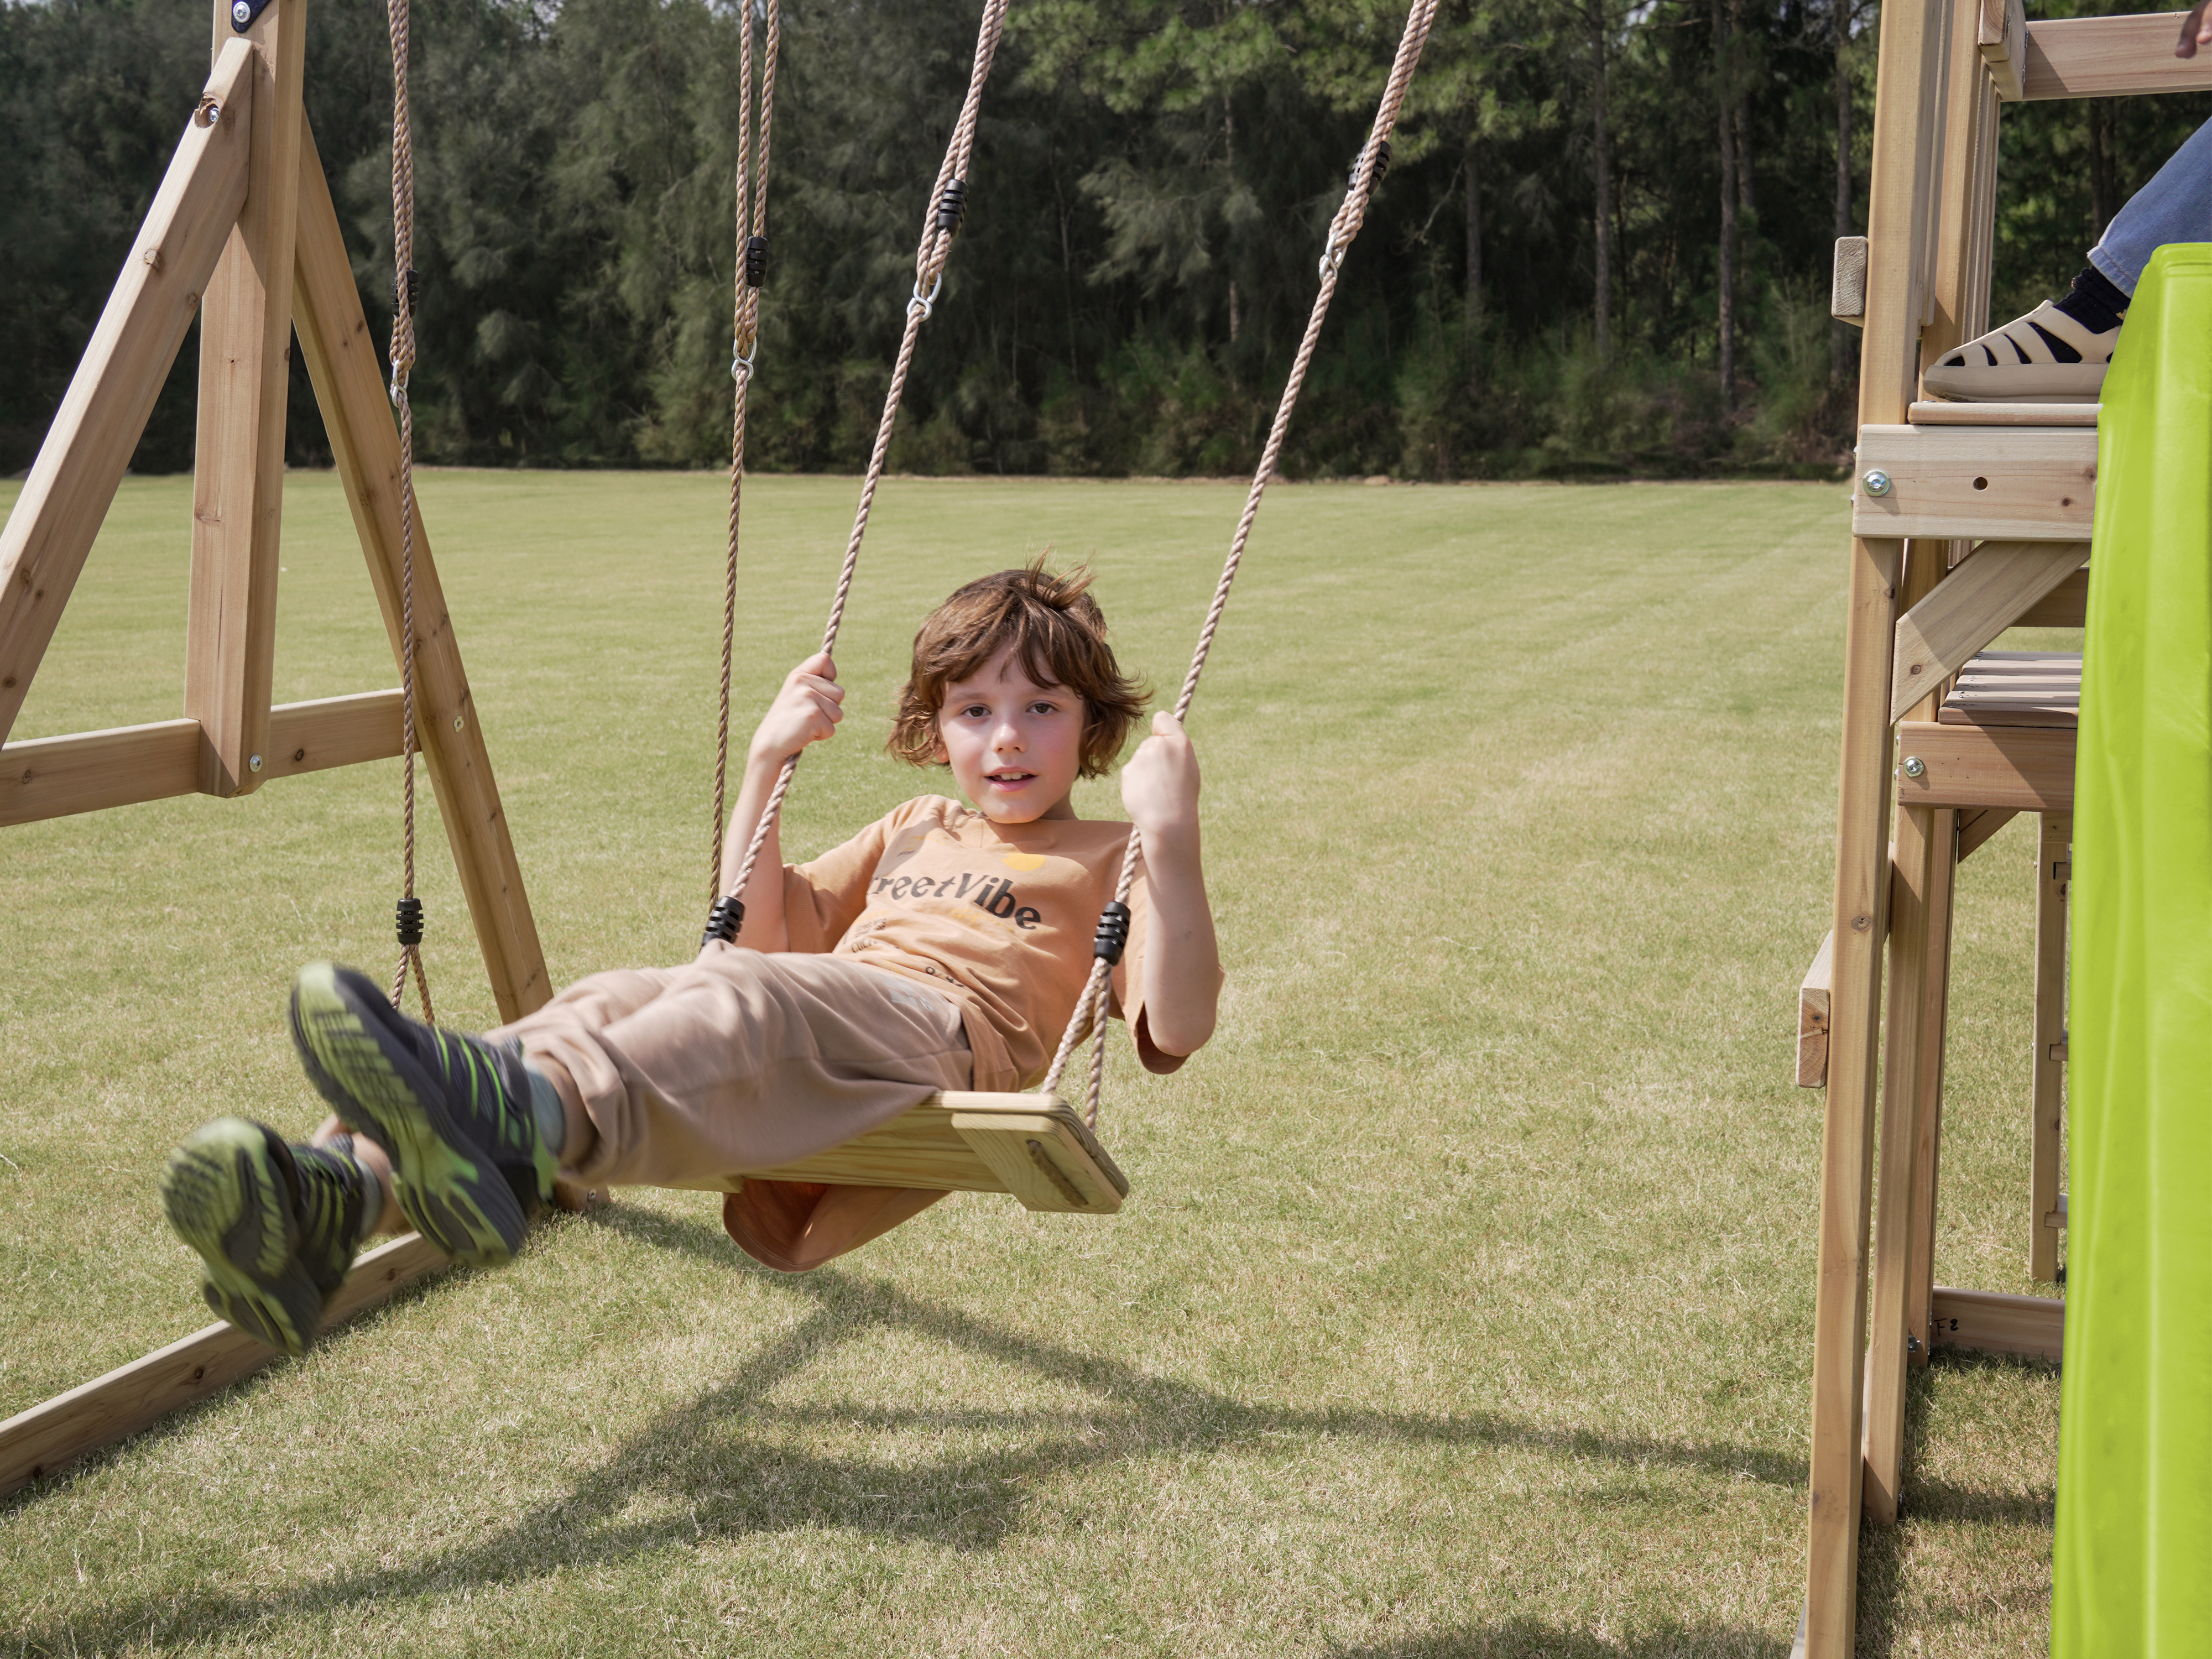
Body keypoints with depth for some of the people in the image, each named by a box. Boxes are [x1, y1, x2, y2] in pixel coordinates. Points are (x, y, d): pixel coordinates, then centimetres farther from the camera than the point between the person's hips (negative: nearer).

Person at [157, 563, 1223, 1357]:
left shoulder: (1106, 863, 20)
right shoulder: (914, 831, 38)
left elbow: (1176, 1028, 2)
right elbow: (753, 931, 39)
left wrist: (1171, 836, -9)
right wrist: (766, 768, 29)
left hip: (946, 1042, -6)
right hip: (803, 1060, 6)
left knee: (749, 998, -37)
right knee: (611, 1000, -24)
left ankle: (516, 1110, -69)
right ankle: (339, 1190, -49)